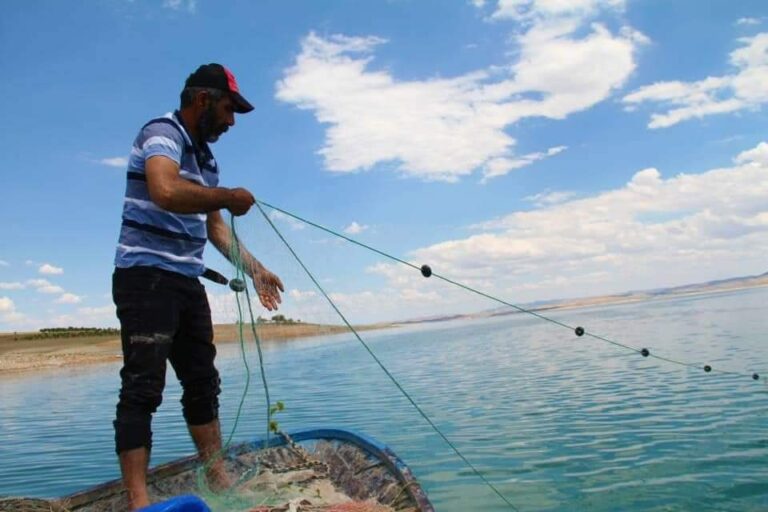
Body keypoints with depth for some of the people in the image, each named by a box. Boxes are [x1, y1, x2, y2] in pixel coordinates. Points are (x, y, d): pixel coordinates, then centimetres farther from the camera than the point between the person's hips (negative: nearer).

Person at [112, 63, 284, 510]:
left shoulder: (205, 157, 18)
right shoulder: (162, 134, -9)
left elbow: (215, 227, 21)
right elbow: (165, 192, -32)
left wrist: (256, 270, 16)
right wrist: (230, 198, -19)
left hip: (188, 282, 9)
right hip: (146, 276, -9)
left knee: (203, 383, 10)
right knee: (144, 387, -10)